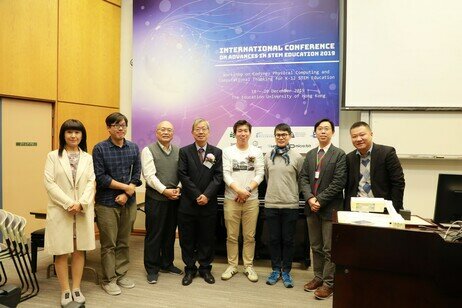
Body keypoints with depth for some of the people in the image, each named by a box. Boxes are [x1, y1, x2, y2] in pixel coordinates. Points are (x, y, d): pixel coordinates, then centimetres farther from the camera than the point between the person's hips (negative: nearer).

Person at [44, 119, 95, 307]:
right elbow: (49, 183, -6)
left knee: (79, 250, 8)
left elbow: (91, 183, 1)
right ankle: (65, 291, 18)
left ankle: (76, 288, 21)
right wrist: (68, 204, -15)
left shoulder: (87, 158, 9)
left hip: (83, 211, 2)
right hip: (60, 211, -2)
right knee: (61, 252, 5)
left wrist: (81, 203, -14)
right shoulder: (53, 156, 3)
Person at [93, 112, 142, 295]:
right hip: (106, 203, -3)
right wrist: (125, 187, -13)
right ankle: (108, 280, 19)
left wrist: (126, 194, -10)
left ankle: (121, 275, 27)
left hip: (129, 202, 4)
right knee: (108, 244, 5)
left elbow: (137, 174, 4)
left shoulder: (134, 148, 6)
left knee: (124, 242, 13)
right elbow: (100, 177, -11)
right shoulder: (100, 149, -6)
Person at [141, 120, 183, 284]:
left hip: (174, 199, 5)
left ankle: (167, 264, 31)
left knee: (170, 233, 15)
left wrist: (179, 188, -9)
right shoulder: (148, 150, -5)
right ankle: (152, 268, 19)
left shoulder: (179, 151, 9)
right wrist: (165, 191, -17)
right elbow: (149, 176, -12)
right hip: (155, 198, -4)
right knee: (153, 234, 4)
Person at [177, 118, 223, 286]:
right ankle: (189, 269, 23)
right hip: (188, 202, -1)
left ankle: (205, 268, 25)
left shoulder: (217, 152, 6)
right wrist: (197, 195, -12)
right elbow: (183, 176, -6)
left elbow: (218, 176, -2)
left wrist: (207, 195, -14)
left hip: (209, 203, 1)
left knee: (207, 237, 9)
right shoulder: (184, 151, 2)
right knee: (187, 238, 7)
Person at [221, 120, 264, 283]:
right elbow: (226, 174, -4)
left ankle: (249, 266, 20)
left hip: (251, 199, 1)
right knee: (231, 236, 7)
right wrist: (239, 190, -17)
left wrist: (247, 190, -12)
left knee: (249, 236, 7)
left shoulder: (257, 151, 6)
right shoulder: (227, 151, 3)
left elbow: (260, 174, 1)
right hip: (231, 199, 0)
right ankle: (232, 266, 21)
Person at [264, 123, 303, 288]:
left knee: (288, 240, 9)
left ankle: (286, 271, 24)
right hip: (271, 204, 2)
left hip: (290, 205, -2)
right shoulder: (268, 156, 3)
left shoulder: (297, 157, -4)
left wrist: (291, 193, 9)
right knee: (274, 239, 11)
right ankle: (276, 270, 27)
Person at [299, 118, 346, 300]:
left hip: (330, 208, -5)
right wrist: (310, 198, -11)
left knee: (329, 248, 3)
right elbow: (303, 178, 5)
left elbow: (338, 182, -13)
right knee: (316, 247, 15)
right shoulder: (310, 155, 12)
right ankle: (318, 277, 28)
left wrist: (320, 200, -15)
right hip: (311, 207, 5)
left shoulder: (339, 154, -5)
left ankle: (329, 283, 15)